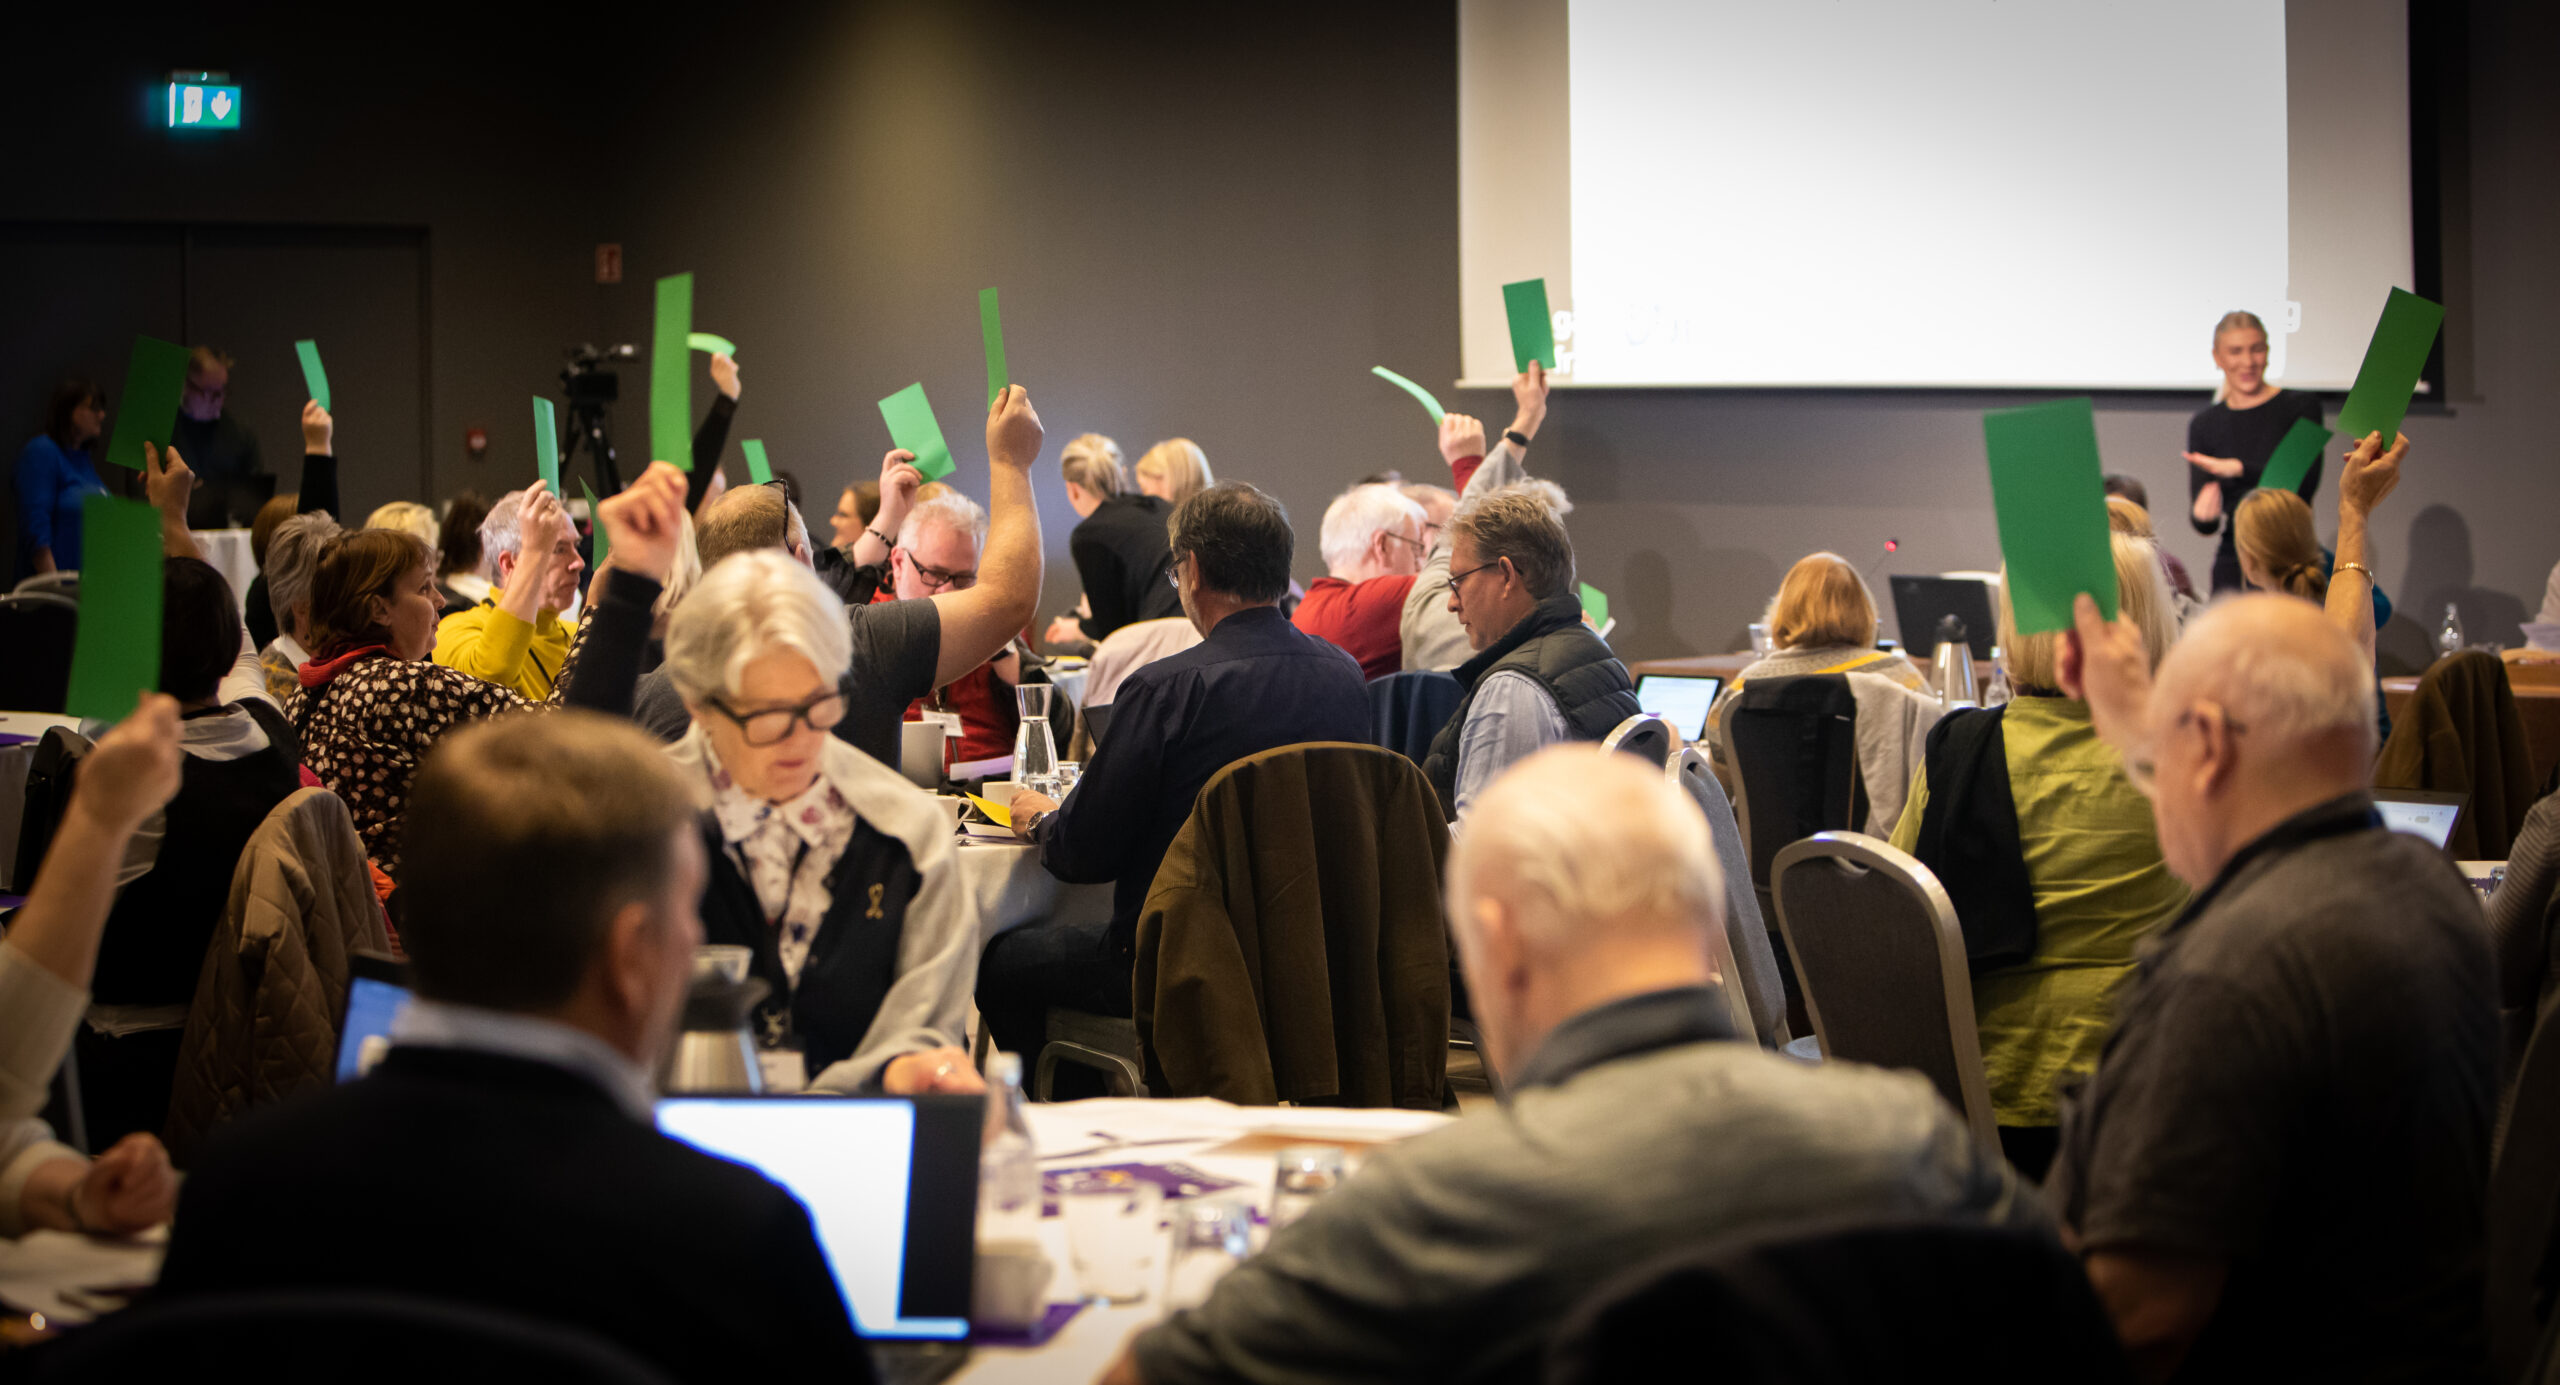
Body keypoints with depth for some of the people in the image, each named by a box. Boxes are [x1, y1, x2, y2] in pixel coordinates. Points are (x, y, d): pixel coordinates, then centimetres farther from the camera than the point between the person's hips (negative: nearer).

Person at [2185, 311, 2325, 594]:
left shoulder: (2301, 406, 3)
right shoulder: (2204, 424, 10)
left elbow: (2306, 482, -11)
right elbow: (2202, 525, 7)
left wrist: (2239, 468, -18)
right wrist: (2204, 514, -16)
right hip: (2233, 565, 2)